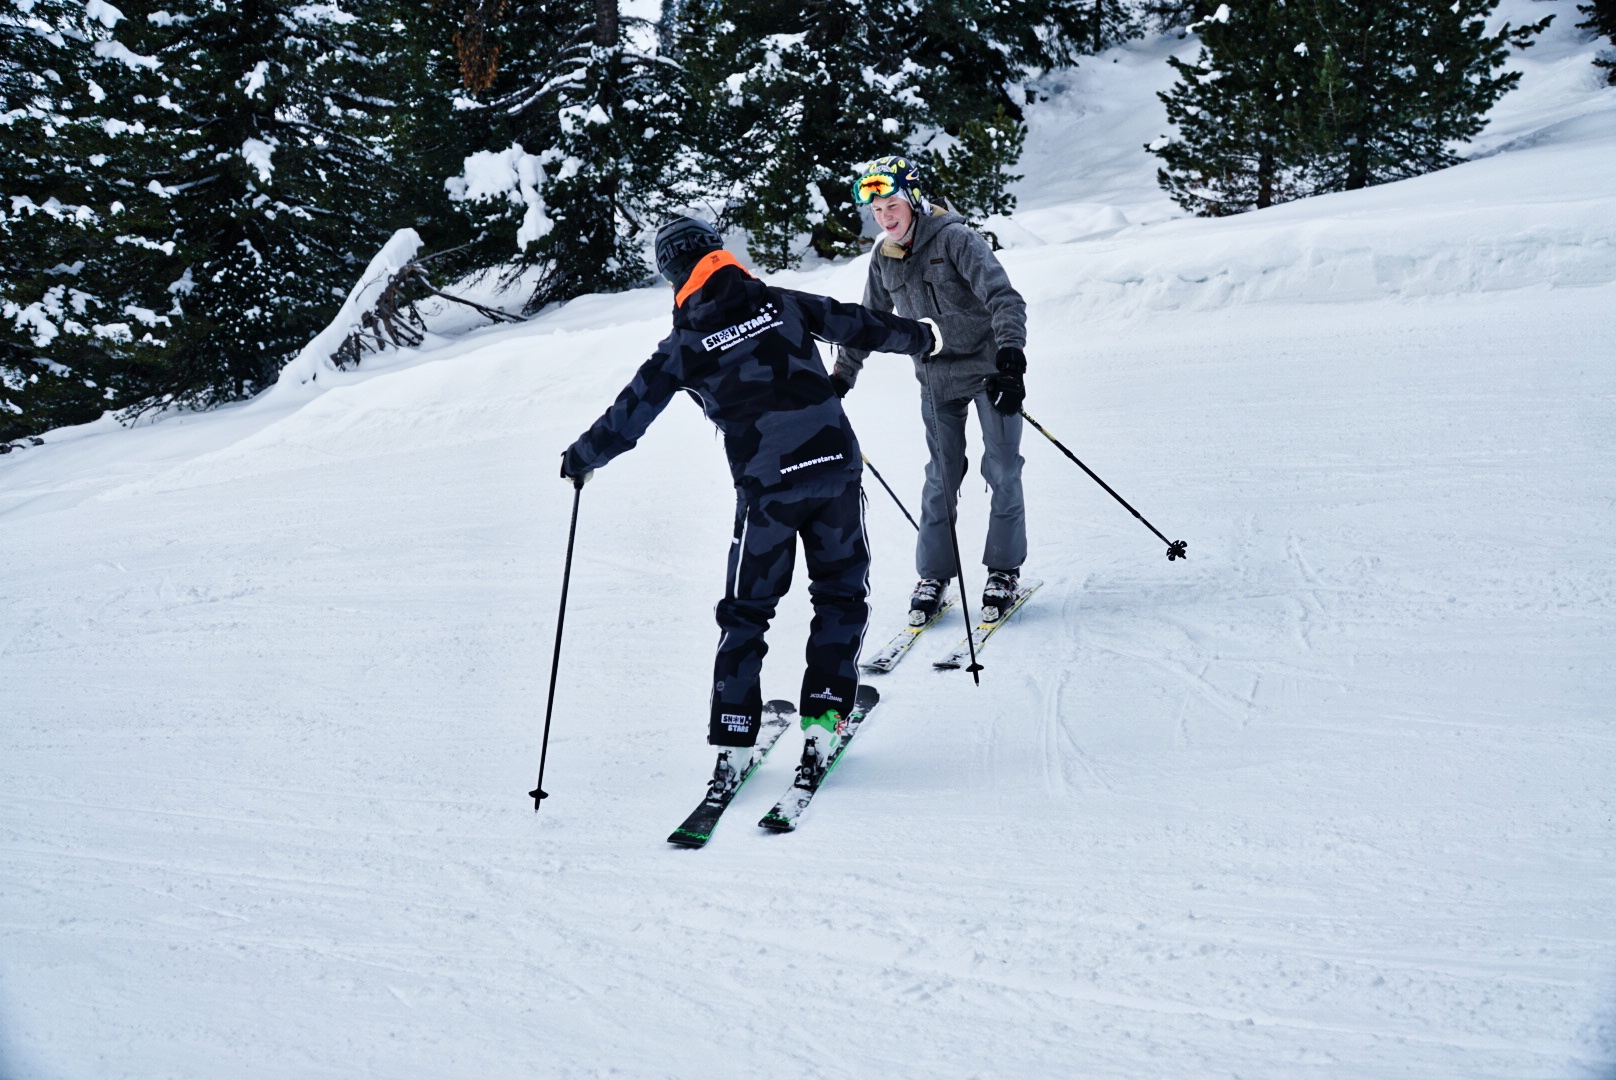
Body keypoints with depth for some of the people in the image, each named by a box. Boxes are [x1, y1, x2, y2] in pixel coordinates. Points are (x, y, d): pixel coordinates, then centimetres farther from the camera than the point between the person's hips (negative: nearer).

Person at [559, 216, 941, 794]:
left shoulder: (684, 345, -1)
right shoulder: (781, 304, 6)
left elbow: (630, 413, 5)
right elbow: (860, 324, 16)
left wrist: (580, 460, 21)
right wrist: (920, 336, 35)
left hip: (767, 486, -2)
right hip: (836, 464, 2)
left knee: (747, 611, 11)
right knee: (841, 594, 16)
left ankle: (733, 741, 6)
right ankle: (823, 718, 10)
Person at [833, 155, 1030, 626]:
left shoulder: (955, 238, -17)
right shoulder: (883, 257, 1)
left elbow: (1004, 298, -25)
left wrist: (1010, 358, -37)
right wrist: (841, 376, 12)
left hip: (989, 368, -4)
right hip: (937, 378, 4)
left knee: (1002, 470, -1)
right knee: (941, 476, 4)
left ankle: (1003, 570, 10)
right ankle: (934, 574, 13)